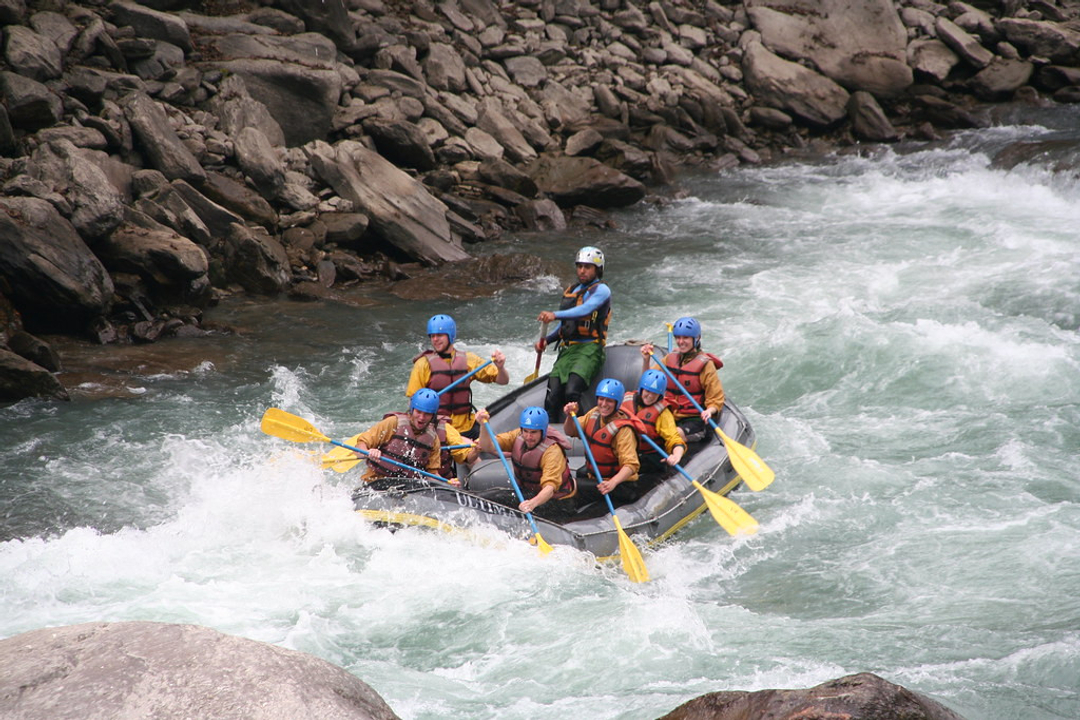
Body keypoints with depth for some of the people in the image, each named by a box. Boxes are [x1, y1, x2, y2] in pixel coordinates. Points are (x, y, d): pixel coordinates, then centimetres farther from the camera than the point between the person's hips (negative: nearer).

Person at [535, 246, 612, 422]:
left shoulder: (601, 290, -1)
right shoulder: (571, 291, 23)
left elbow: (585, 310, -22)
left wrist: (555, 315, -35)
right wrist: (546, 340, 8)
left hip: (589, 349, -6)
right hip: (567, 349, 6)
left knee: (571, 392, -28)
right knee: (553, 395, -14)